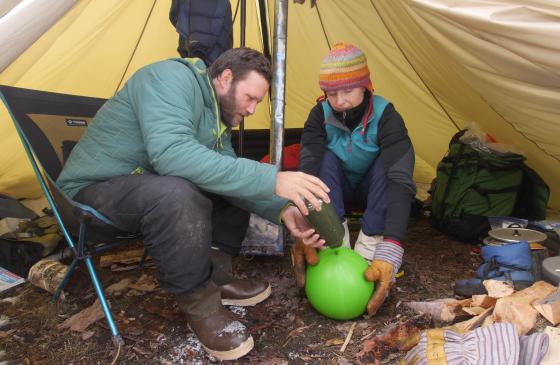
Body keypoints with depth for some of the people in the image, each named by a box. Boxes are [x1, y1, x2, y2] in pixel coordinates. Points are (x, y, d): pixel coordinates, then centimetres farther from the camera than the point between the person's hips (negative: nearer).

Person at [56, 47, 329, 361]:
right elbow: (171, 153, -40)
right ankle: (201, 306, -18)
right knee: (174, 192, -38)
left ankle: (215, 277, 2)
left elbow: (227, 167, 2)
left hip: (149, 186, 9)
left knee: (236, 180, 4)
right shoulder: (171, 78, -24)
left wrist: (281, 208, -14)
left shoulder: (219, 112, 4)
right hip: (92, 192, -8)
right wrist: (270, 179, -41)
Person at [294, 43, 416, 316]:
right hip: (339, 190, 1)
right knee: (325, 158, -29)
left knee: (388, 163, -32)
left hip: (372, 191, -1)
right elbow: (308, 169, -35)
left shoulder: (385, 116, -29)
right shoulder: (320, 115, -21)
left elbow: (401, 181, -41)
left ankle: (369, 251, -32)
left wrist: (389, 250, -55)